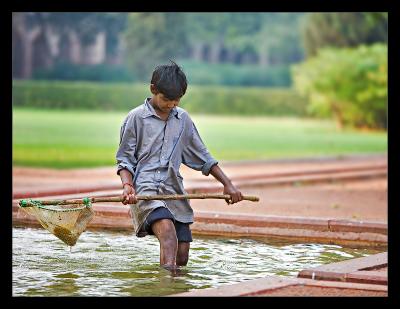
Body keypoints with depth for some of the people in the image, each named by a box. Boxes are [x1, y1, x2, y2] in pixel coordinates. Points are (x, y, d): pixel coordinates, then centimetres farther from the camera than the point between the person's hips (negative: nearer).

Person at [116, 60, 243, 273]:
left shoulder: (183, 119, 16)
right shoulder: (136, 118, 3)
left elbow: (201, 157, 23)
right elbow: (124, 159, 5)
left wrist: (227, 184, 17)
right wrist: (127, 185, -13)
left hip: (174, 191, 5)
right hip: (145, 189, -5)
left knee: (182, 255, -5)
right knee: (167, 229, -33)